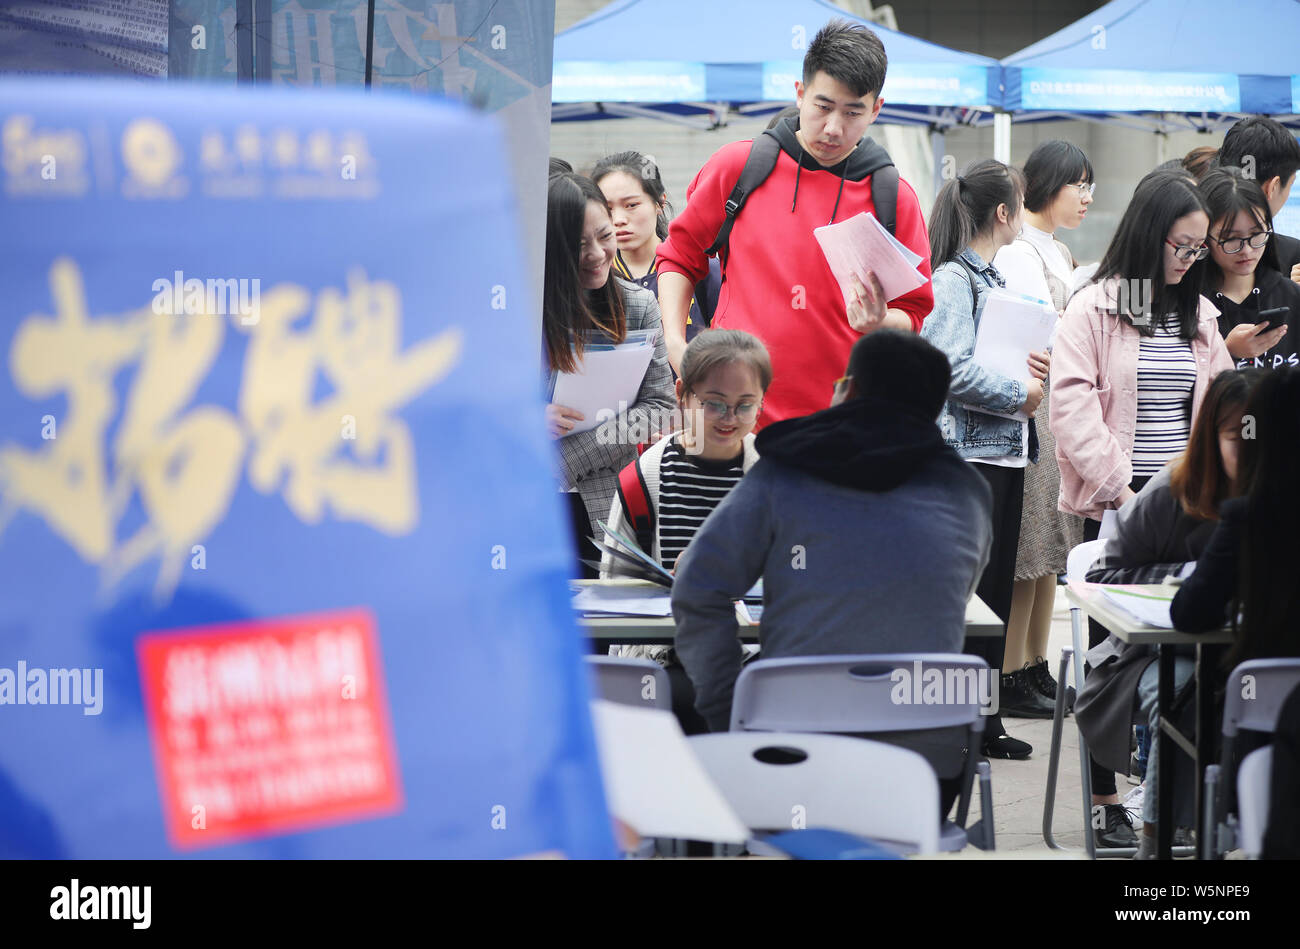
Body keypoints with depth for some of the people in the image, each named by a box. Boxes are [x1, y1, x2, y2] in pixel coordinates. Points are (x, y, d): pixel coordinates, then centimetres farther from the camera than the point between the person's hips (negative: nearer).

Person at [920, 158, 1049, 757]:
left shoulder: (992, 278, 17)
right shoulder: (952, 279, -12)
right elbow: (953, 370, -22)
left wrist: (1033, 367, 6)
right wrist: (1019, 394, -12)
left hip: (1005, 452, 9)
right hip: (968, 456, -9)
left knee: (996, 588, 11)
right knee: (970, 592, -6)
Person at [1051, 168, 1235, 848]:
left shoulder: (1199, 315, 12)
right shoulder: (1092, 311, -3)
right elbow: (1073, 407, -10)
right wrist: (1119, 488, -15)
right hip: (1114, 508, -4)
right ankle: (1104, 800, 8)